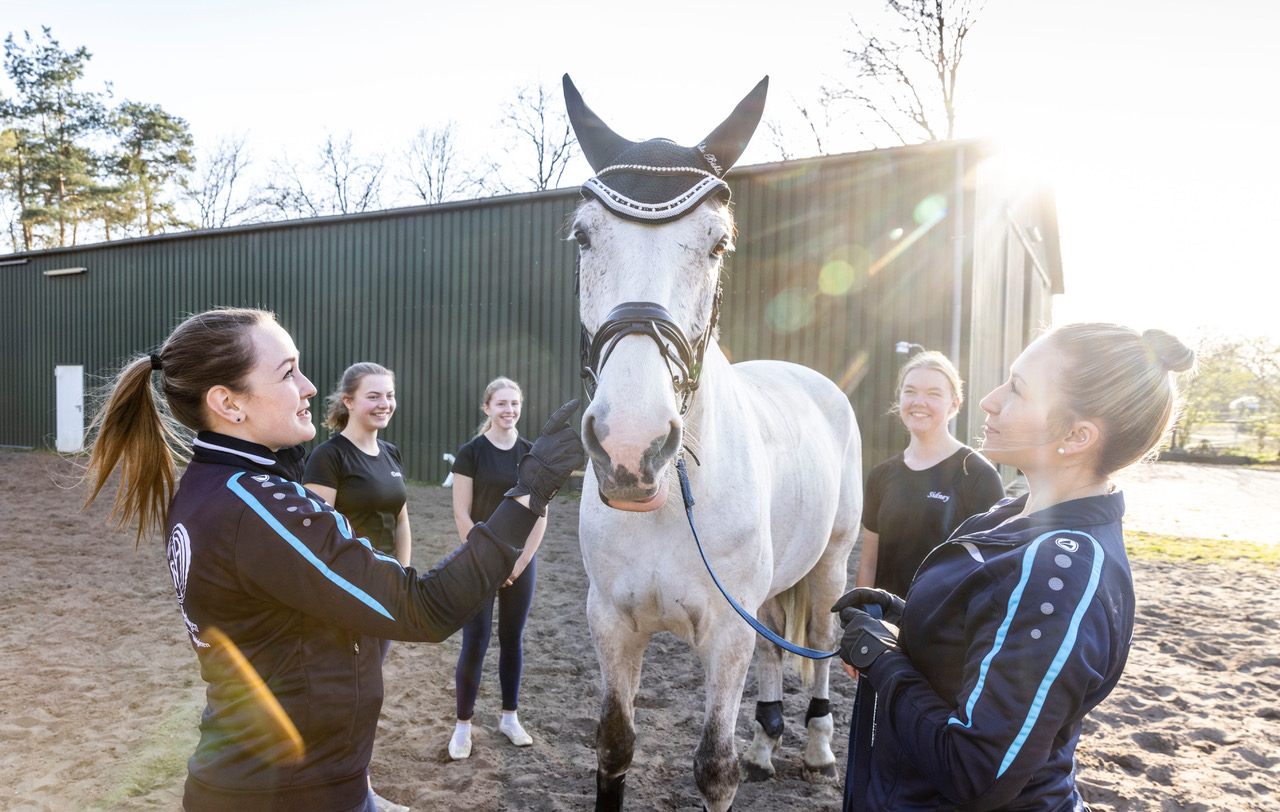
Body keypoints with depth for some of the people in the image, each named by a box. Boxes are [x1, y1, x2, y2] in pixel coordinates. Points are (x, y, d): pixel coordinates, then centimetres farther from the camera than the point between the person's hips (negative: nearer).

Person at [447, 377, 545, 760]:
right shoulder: (471, 453, -7)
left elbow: (540, 517, 4)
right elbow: (462, 514, -9)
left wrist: (520, 562, -4)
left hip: (521, 562, 3)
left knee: (513, 639, 12)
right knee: (475, 642, -1)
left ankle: (510, 717, 27)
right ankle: (463, 725, 14)